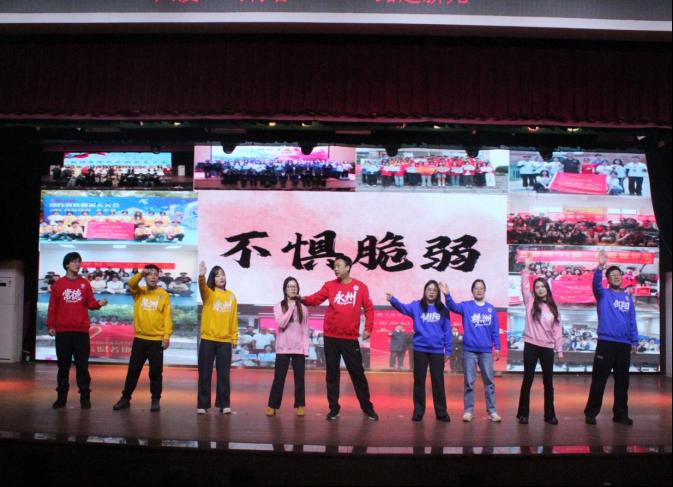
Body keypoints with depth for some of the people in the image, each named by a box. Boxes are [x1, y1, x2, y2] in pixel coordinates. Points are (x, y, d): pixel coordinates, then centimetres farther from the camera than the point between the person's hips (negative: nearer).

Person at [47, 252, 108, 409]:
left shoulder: (85, 283, 7)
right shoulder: (58, 284, 5)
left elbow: (90, 303, 4)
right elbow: (52, 307, 4)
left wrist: (98, 303, -17)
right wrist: (50, 325, -2)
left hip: (81, 330, 0)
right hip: (62, 331, 0)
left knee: (82, 364, 1)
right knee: (63, 364, 7)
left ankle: (85, 397, 5)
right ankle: (61, 397, 15)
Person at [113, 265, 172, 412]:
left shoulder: (164, 295, 1)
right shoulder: (139, 292, 7)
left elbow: (167, 317, -3)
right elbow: (131, 284, -15)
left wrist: (167, 336, -10)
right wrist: (141, 274, -33)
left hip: (157, 340, -2)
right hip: (139, 339, 2)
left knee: (155, 372, 4)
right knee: (133, 370, 8)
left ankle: (156, 400, 14)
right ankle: (125, 398, 18)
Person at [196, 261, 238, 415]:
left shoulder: (231, 296, 9)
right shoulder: (209, 293, -1)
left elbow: (234, 318, 9)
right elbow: (202, 287, -25)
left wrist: (234, 338, 7)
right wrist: (201, 276, -46)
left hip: (225, 341, 2)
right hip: (207, 340, -2)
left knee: (224, 374, 5)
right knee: (205, 373, 3)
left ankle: (224, 404, 12)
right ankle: (202, 405, 10)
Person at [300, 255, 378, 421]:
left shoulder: (360, 287, 2)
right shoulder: (329, 285, 3)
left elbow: (369, 308, 3)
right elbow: (315, 299, -9)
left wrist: (368, 328, -6)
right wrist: (303, 299, -29)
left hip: (350, 338, -1)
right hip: (331, 337, 1)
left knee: (357, 372, 5)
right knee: (332, 373, 7)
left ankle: (367, 407, 17)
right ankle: (334, 408, 16)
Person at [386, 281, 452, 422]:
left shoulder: (442, 309, 3)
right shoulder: (416, 306, 0)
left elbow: (447, 331, 6)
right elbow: (403, 308, -19)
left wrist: (448, 350, 3)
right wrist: (392, 299, -39)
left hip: (437, 351, 0)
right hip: (420, 350, 0)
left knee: (438, 381, 6)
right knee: (419, 381, 7)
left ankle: (441, 412, 15)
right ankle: (418, 411, 17)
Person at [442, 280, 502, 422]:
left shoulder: (491, 309, 7)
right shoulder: (466, 306, 0)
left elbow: (495, 330, 8)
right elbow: (453, 306, -20)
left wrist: (497, 347, 2)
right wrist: (447, 295, -37)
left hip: (486, 351, 2)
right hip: (469, 350, -2)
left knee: (489, 382, 6)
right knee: (469, 382, 3)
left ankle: (492, 411, 12)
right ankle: (468, 411, 10)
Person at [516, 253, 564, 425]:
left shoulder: (553, 307, 10)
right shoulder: (530, 302, 4)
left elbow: (557, 330, 8)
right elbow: (524, 286, -10)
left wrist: (559, 349, 3)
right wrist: (526, 267, -16)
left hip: (547, 348, 3)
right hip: (531, 346, -2)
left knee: (548, 382, 8)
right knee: (528, 380, 1)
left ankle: (550, 415, 17)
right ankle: (523, 414, 7)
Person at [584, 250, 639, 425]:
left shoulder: (628, 298, 13)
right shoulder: (603, 294, 2)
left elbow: (632, 321, 14)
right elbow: (596, 283, -20)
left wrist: (634, 340, 5)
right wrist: (600, 267, -37)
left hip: (624, 344, 4)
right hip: (606, 343, -4)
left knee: (622, 380, 10)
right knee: (599, 380, -2)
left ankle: (621, 414, 19)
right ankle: (591, 413, 4)